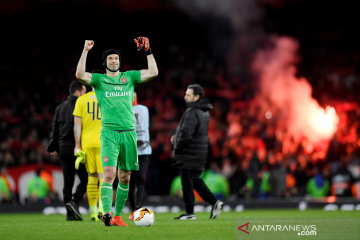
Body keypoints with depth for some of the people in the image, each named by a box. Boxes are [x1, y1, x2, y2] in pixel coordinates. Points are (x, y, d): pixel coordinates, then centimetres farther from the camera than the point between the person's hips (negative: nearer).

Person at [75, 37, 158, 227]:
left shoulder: (129, 77, 15)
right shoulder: (99, 79, 8)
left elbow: (153, 72, 6)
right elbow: (80, 75, -10)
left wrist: (148, 51, 3)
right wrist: (85, 51, -11)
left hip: (129, 132, 3)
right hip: (109, 132, -3)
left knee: (125, 177, 5)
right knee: (109, 174, -17)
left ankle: (117, 216, 13)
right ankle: (106, 213, -24)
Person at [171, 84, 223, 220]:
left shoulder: (192, 112, -18)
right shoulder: (205, 112, 14)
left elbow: (186, 133, -25)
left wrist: (177, 150, -12)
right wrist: (177, 137, 13)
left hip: (189, 154, -9)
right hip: (200, 154, 9)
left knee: (187, 183, -2)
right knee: (196, 181, 18)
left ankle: (189, 212, 3)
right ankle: (214, 202, 9)